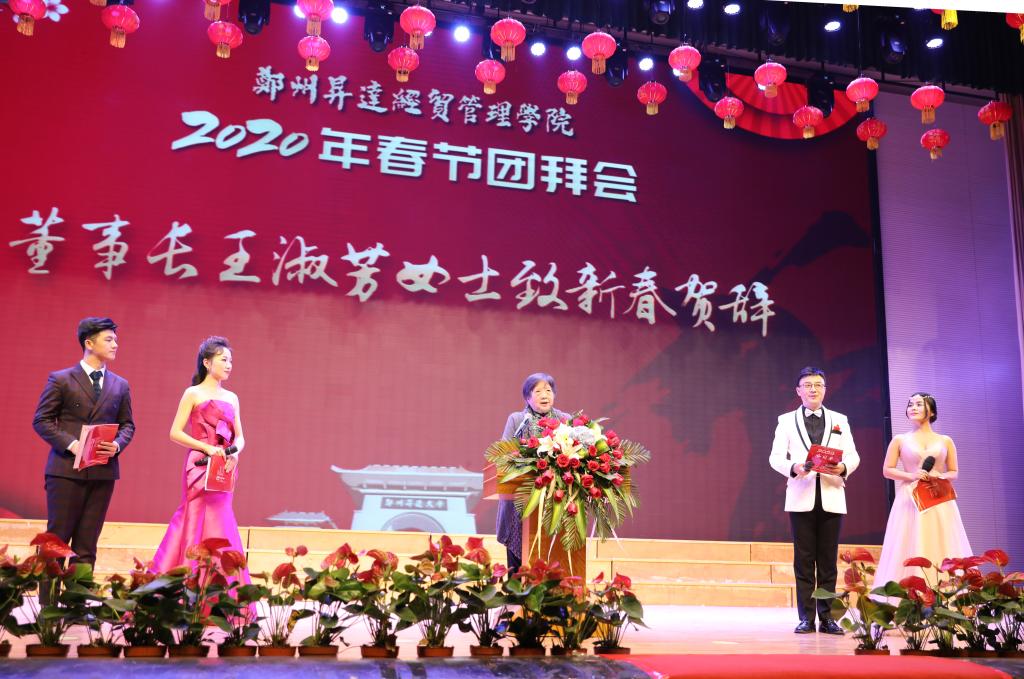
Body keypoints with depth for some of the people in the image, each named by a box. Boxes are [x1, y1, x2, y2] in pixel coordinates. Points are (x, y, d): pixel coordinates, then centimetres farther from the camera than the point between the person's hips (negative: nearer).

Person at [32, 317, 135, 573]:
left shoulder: (120, 385, 12)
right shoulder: (60, 379, 1)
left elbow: (127, 424, 15)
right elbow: (41, 420, -2)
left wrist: (117, 445, -7)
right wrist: (71, 444, -15)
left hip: (104, 470, 3)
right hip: (67, 468, -3)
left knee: (87, 544, 6)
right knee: (57, 538, 1)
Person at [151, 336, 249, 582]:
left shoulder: (231, 398, 14)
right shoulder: (193, 394, -1)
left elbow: (240, 437, 13)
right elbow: (175, 433, -7)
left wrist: (235, 452, -8)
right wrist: (207, 448, -16)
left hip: (224, 471, 5)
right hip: (200, 468, -5)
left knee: (219, 525, 7)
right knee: (202, 525, -4)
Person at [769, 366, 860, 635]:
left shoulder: (839, 420, 13)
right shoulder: (787, 421, 9)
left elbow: (853, 456, 7)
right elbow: (776, 457, 2)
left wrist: (843, 468, -15)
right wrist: (793, 467, -19)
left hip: (831, 498, 1)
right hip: (801, 499, -1)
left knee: (828, 561, 3)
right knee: (804, 560, 1)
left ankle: (826, 617, 9)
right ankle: (806, 618, 6)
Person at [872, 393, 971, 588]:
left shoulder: (945, 441, 11)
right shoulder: (900, 440, 7)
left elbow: (954, 473, 13)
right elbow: (887, 470, 5)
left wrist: (941, 476, -9)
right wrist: (911, 475, -11)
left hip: (940, 504, 2)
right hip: (910, 501, -1)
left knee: (944, 551, -4)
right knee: (910, 553, -7)